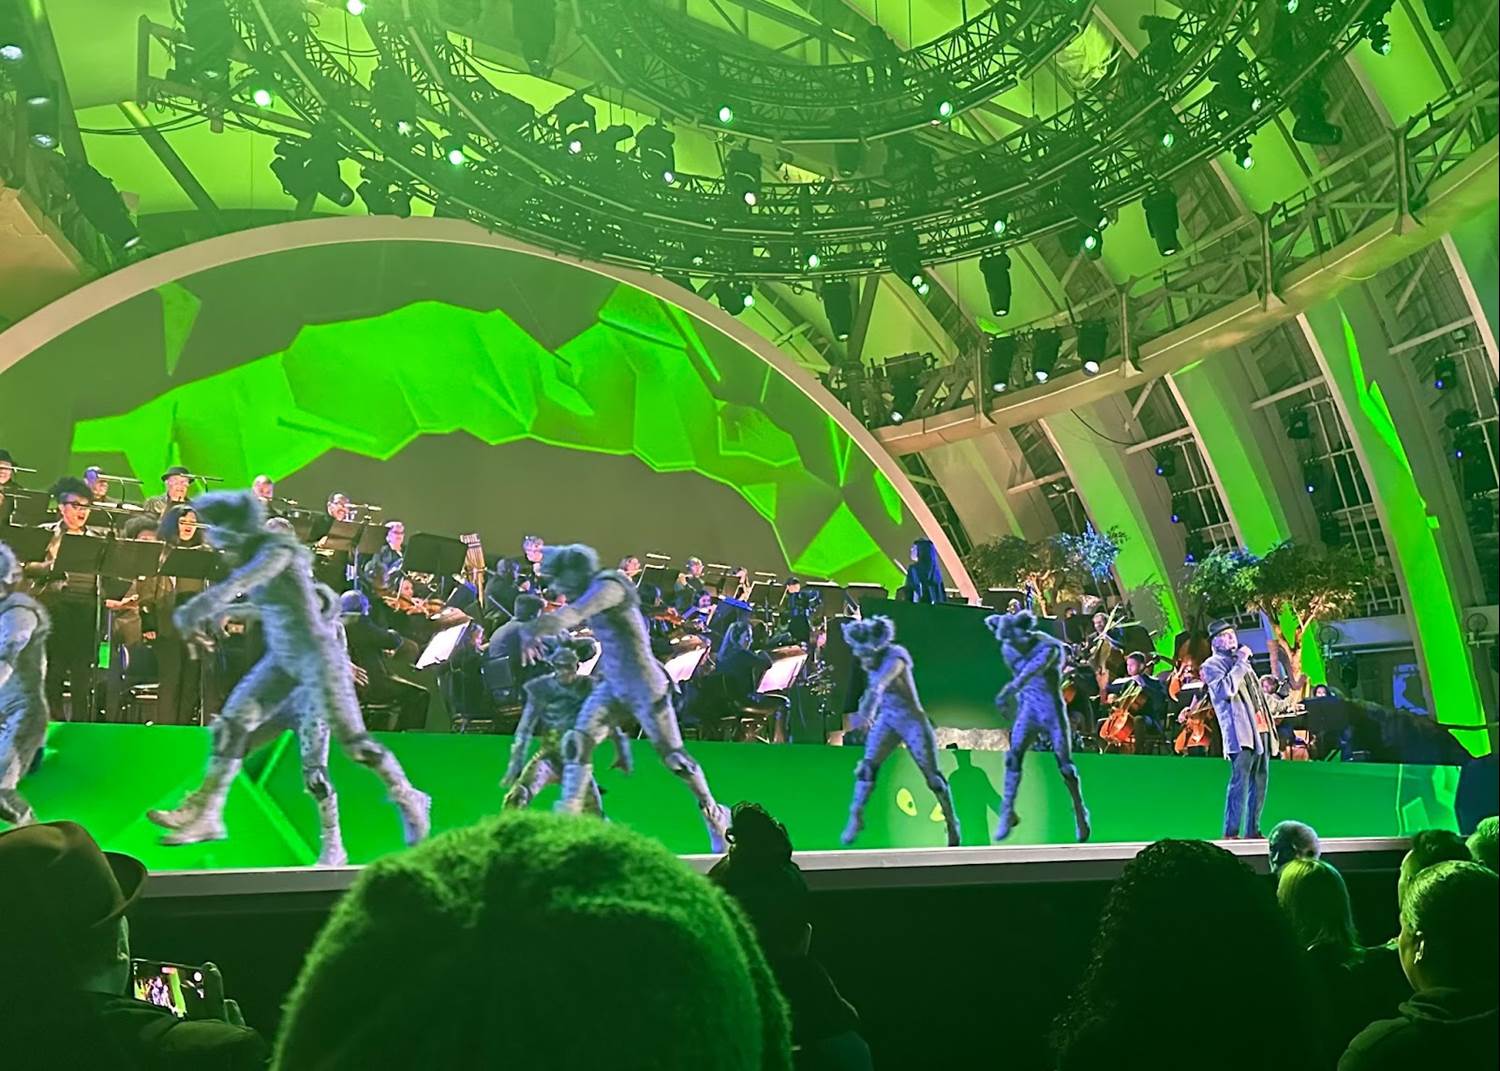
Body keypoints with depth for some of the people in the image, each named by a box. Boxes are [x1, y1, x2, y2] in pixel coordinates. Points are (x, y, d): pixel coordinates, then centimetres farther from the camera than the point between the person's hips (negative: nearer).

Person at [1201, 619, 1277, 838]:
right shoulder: (1212, 665, -1)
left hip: (1261, 729, 8)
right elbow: (1226, 690, -19)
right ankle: (1230, 832, -12)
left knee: (1260, 780, 5)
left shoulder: (1242, 662, 25)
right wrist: (1240, 663, -13)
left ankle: (1253, 830, 9)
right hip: (1241, 732, -8)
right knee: (1240, 781, -13)